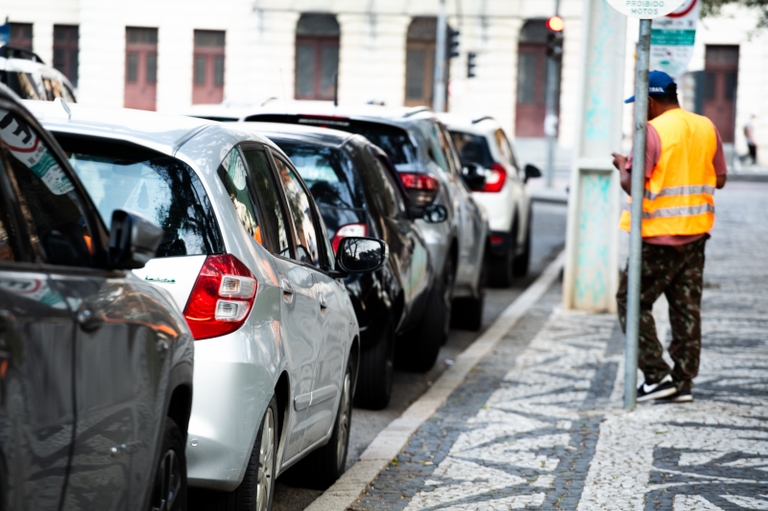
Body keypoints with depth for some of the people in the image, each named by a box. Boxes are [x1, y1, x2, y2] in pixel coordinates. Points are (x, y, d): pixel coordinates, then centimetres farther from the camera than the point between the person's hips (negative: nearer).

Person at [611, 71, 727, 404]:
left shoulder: (653, 131, -14)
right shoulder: (706, 128, 8)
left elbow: (633, 185, -18)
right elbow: (719, 179, 13)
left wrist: (623, 166, 1)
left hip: (660, 235, -7)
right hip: (696, 232, 7)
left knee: (633, 301, 3)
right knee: (687, 307, 10)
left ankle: (657, 376, -2)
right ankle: (683, 382, 12)